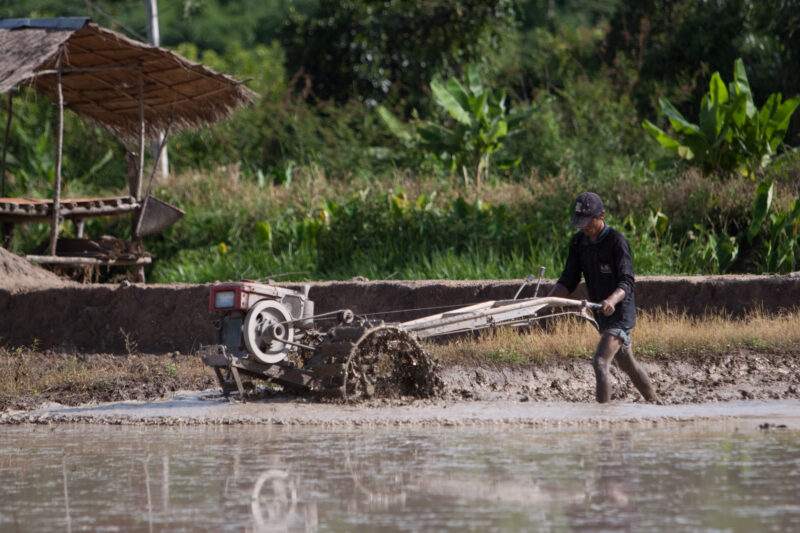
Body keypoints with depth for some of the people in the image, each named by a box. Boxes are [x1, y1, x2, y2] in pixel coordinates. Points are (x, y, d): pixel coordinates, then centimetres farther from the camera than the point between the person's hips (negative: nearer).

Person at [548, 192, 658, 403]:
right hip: (603, 315, 8)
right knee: (627, 364, 20)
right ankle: (654, 402, 36)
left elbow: (627, 282, -22)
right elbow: (568, 279, 4)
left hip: (620, 312, -8)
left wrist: (612, 300, -43)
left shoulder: (616, 241, -17)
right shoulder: (578, 242, 4)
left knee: (600, 362, -23)